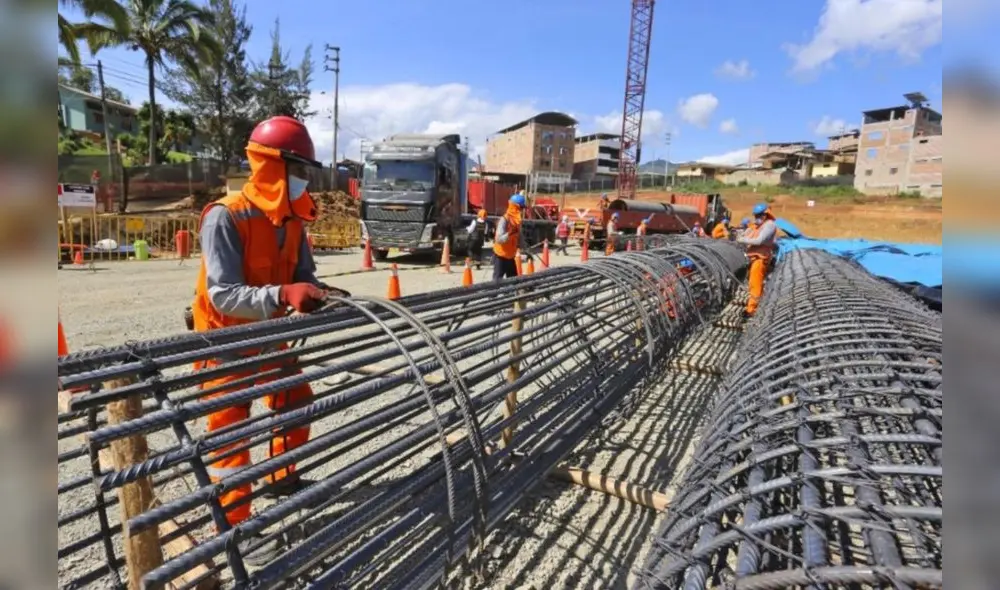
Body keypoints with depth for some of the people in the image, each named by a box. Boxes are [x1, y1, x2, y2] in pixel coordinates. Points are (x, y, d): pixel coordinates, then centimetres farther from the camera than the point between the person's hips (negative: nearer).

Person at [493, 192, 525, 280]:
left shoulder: (517, 220, 6)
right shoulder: (504, 220, -20)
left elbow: (519, 237, 16)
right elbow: (499, 239, -29)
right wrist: (509, 234, -44)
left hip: (510, 256, 8)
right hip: (500, 256, -8)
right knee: (498, 281, -6)